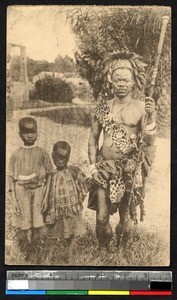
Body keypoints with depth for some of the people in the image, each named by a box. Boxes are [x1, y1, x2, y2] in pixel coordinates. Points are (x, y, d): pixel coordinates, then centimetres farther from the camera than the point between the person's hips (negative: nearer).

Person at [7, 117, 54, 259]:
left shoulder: (42, 153, 0)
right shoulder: (16, 154, 0)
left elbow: (49, 175, 2)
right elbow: (11, 178, 1)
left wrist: (46, 197, -3)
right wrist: (14, 200, -5)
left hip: (38, 191, 0)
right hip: (22, 193, 0)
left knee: (37, 229, 1)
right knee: (23, 230, 1)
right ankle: (25, 256, 18)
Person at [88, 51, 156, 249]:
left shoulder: (141, 108, -4)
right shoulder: (103, 107, 3)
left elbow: (149, 142, -9)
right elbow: (93, 138, 8)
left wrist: (150, 116, -22)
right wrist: (93, 166, 0)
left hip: (130, 170, -1)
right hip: (105, 168, 2)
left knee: (126, 217, 12)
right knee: (101, 217, 3)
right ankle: (103, 251, 26)